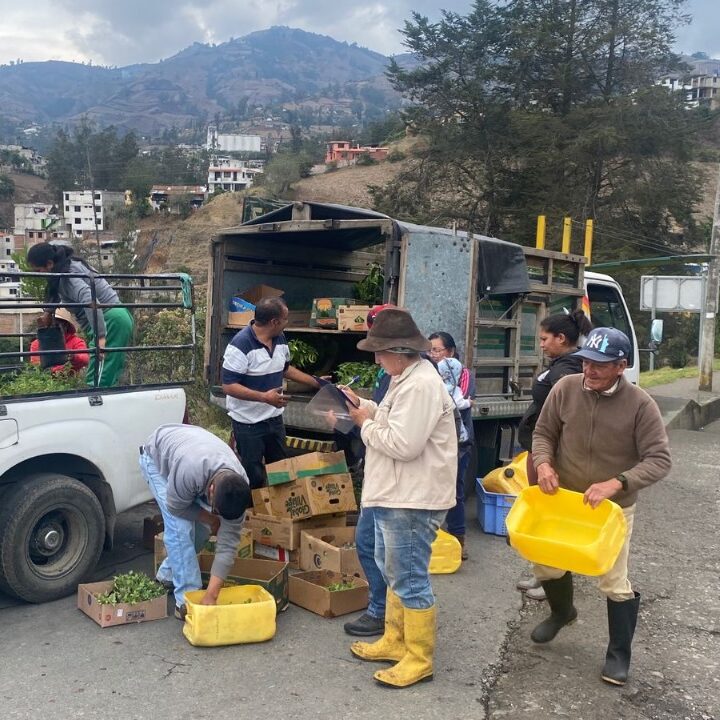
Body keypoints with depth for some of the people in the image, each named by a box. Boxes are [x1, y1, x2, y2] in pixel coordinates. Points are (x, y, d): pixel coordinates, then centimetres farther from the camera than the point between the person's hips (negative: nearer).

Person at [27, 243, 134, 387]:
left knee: (96, 382, -13)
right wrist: (49, 311, 27)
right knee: (110, 380, 9)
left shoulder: (68, 275, -15)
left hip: (110, 321, -10)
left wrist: (100, 336, -37)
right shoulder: (71, 265, 15)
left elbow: (90, 302, -31)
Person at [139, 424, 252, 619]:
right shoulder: (189, 471, -47)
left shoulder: (238, 486, -31)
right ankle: (185, 600, -12)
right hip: (157, 456, -4)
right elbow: (176, 507, -26)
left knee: (202, 527, 1)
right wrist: (210, 518, -14)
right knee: (180, 527, -18)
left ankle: (167, 574, 24)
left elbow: (228, 542, -28)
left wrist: (211, 595, -33)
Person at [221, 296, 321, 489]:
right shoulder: (241, 345, -23)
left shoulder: (280, 339, 2)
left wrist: (316, 382, 18)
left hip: (275, 418, 7)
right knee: (254, 477, 5)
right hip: (249, 423, -7)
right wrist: (264, 397, -32)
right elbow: (228, 386, -24)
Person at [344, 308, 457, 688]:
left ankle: (419, 658, 13)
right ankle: (395, 641, 35)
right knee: (394, 571, 21)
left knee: (410, 579, 0)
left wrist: (366, 424, -12)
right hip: (394, 496, 11)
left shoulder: (420, 385, -22)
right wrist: (366, 408, 7)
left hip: (412, 501, -11)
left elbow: (403, 444, -27)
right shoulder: (408, 378, 12)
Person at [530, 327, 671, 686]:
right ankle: (562, 611, 49)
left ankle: (619, 654, 27)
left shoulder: (640, 404, -19)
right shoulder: (565, 388, -12)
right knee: (546, 565, 16)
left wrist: (616, 483, -32)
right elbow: (543, 433, 0)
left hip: (613, 507, -3)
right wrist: (543, 463, -21)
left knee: (614, 583, 4)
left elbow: (659, 460, -18)